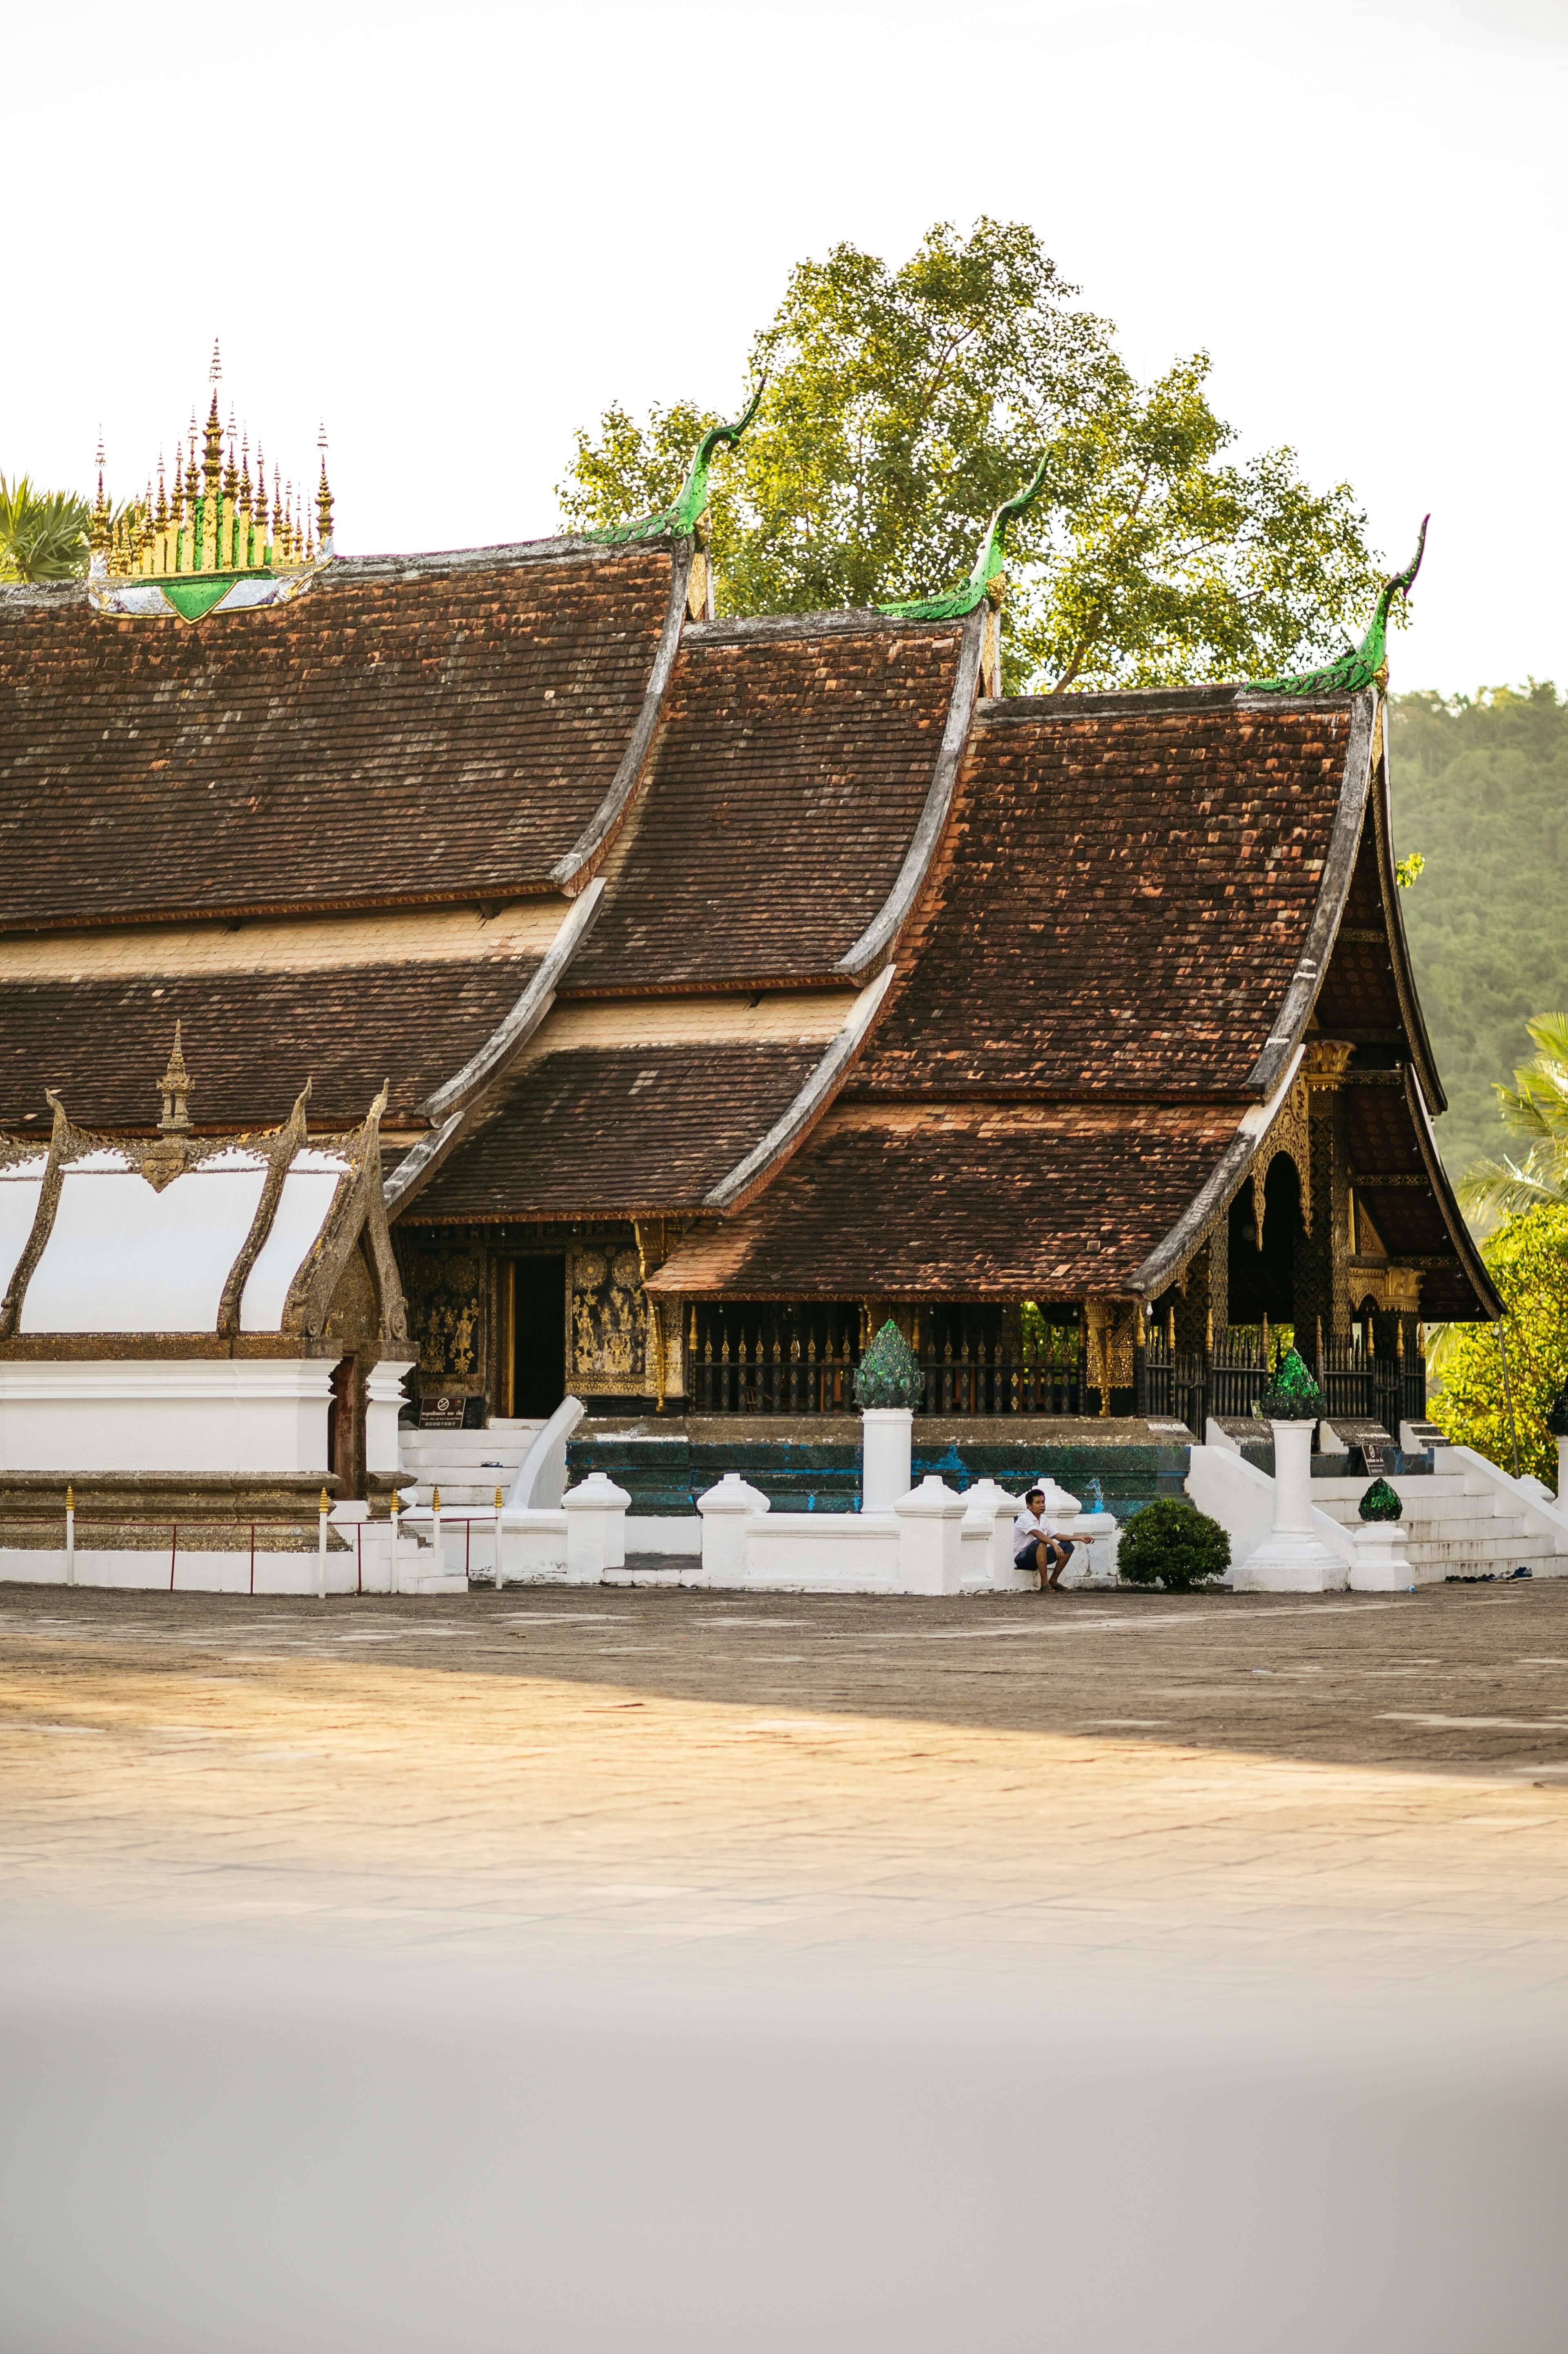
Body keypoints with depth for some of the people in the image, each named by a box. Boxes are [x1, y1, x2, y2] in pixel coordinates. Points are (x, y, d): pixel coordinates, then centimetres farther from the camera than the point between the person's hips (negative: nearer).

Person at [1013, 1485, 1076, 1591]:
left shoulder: (1043, 1520, 9)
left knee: (1068, 1546, -1)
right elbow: (1037, 1534, -36)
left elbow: (1058, 1536, 8)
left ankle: (1053, 1580, 3)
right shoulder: (1024, 1519, -18)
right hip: (1021, 1558, -8)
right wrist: (1055, 1545, -49)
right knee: (1041, 1543, -38)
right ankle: (1045, 1583, -35)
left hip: (1037, 1557, 8)